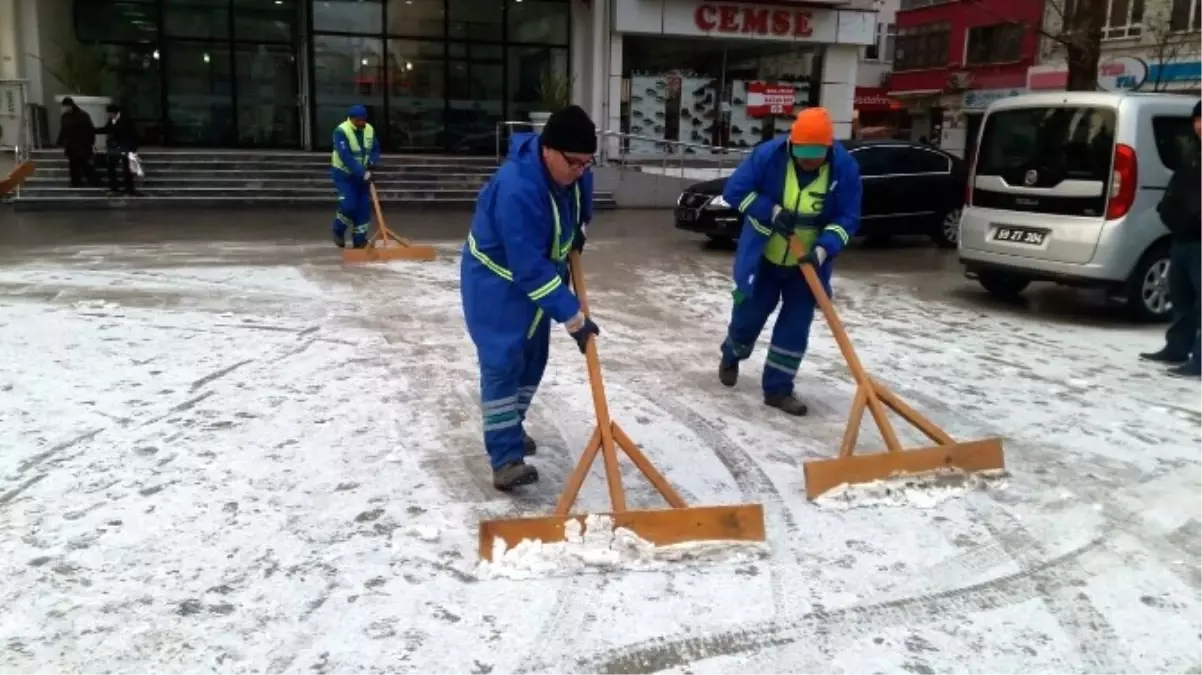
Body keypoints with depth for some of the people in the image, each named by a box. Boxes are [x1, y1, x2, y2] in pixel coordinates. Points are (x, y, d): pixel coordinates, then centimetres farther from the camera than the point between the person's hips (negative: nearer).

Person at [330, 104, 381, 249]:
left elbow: (376, 149, 6)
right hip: (344, 174, -5)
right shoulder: (341, 131, -21)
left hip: (362, 174, 5)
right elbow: (346, 157, -29)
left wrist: (372, 162, -16)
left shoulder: (370, 130, -2)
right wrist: (362, 173, -34)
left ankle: (359, 240, 11)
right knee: (348, 206, -14)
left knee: (364, 207, 1)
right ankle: (338, 231, 13)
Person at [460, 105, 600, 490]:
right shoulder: (517, 190, -37)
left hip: (535, 279, 8)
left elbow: (581, 193, 19)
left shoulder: (570, 169, -11)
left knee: (532, 360, 14)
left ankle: (511, 427, 33)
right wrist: (573, 318, -34)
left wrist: (578, 229, 8)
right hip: (495, 283, -8)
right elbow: (531, 269, -37)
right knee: (502, 365, -13)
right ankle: (506, 457, -10)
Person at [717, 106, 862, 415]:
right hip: (762, 256, -1)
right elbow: (734, 189, -12)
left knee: (796, 325, 1)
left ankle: (778, 388, 14)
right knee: (749, 314, 10)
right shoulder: (769, 154, -19)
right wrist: (773, 212, -23)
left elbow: (848, 218, -11)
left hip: (806, 263, 1)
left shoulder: (845, 168, -17)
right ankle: (731, 356, 43)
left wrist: (823, 249, -27)